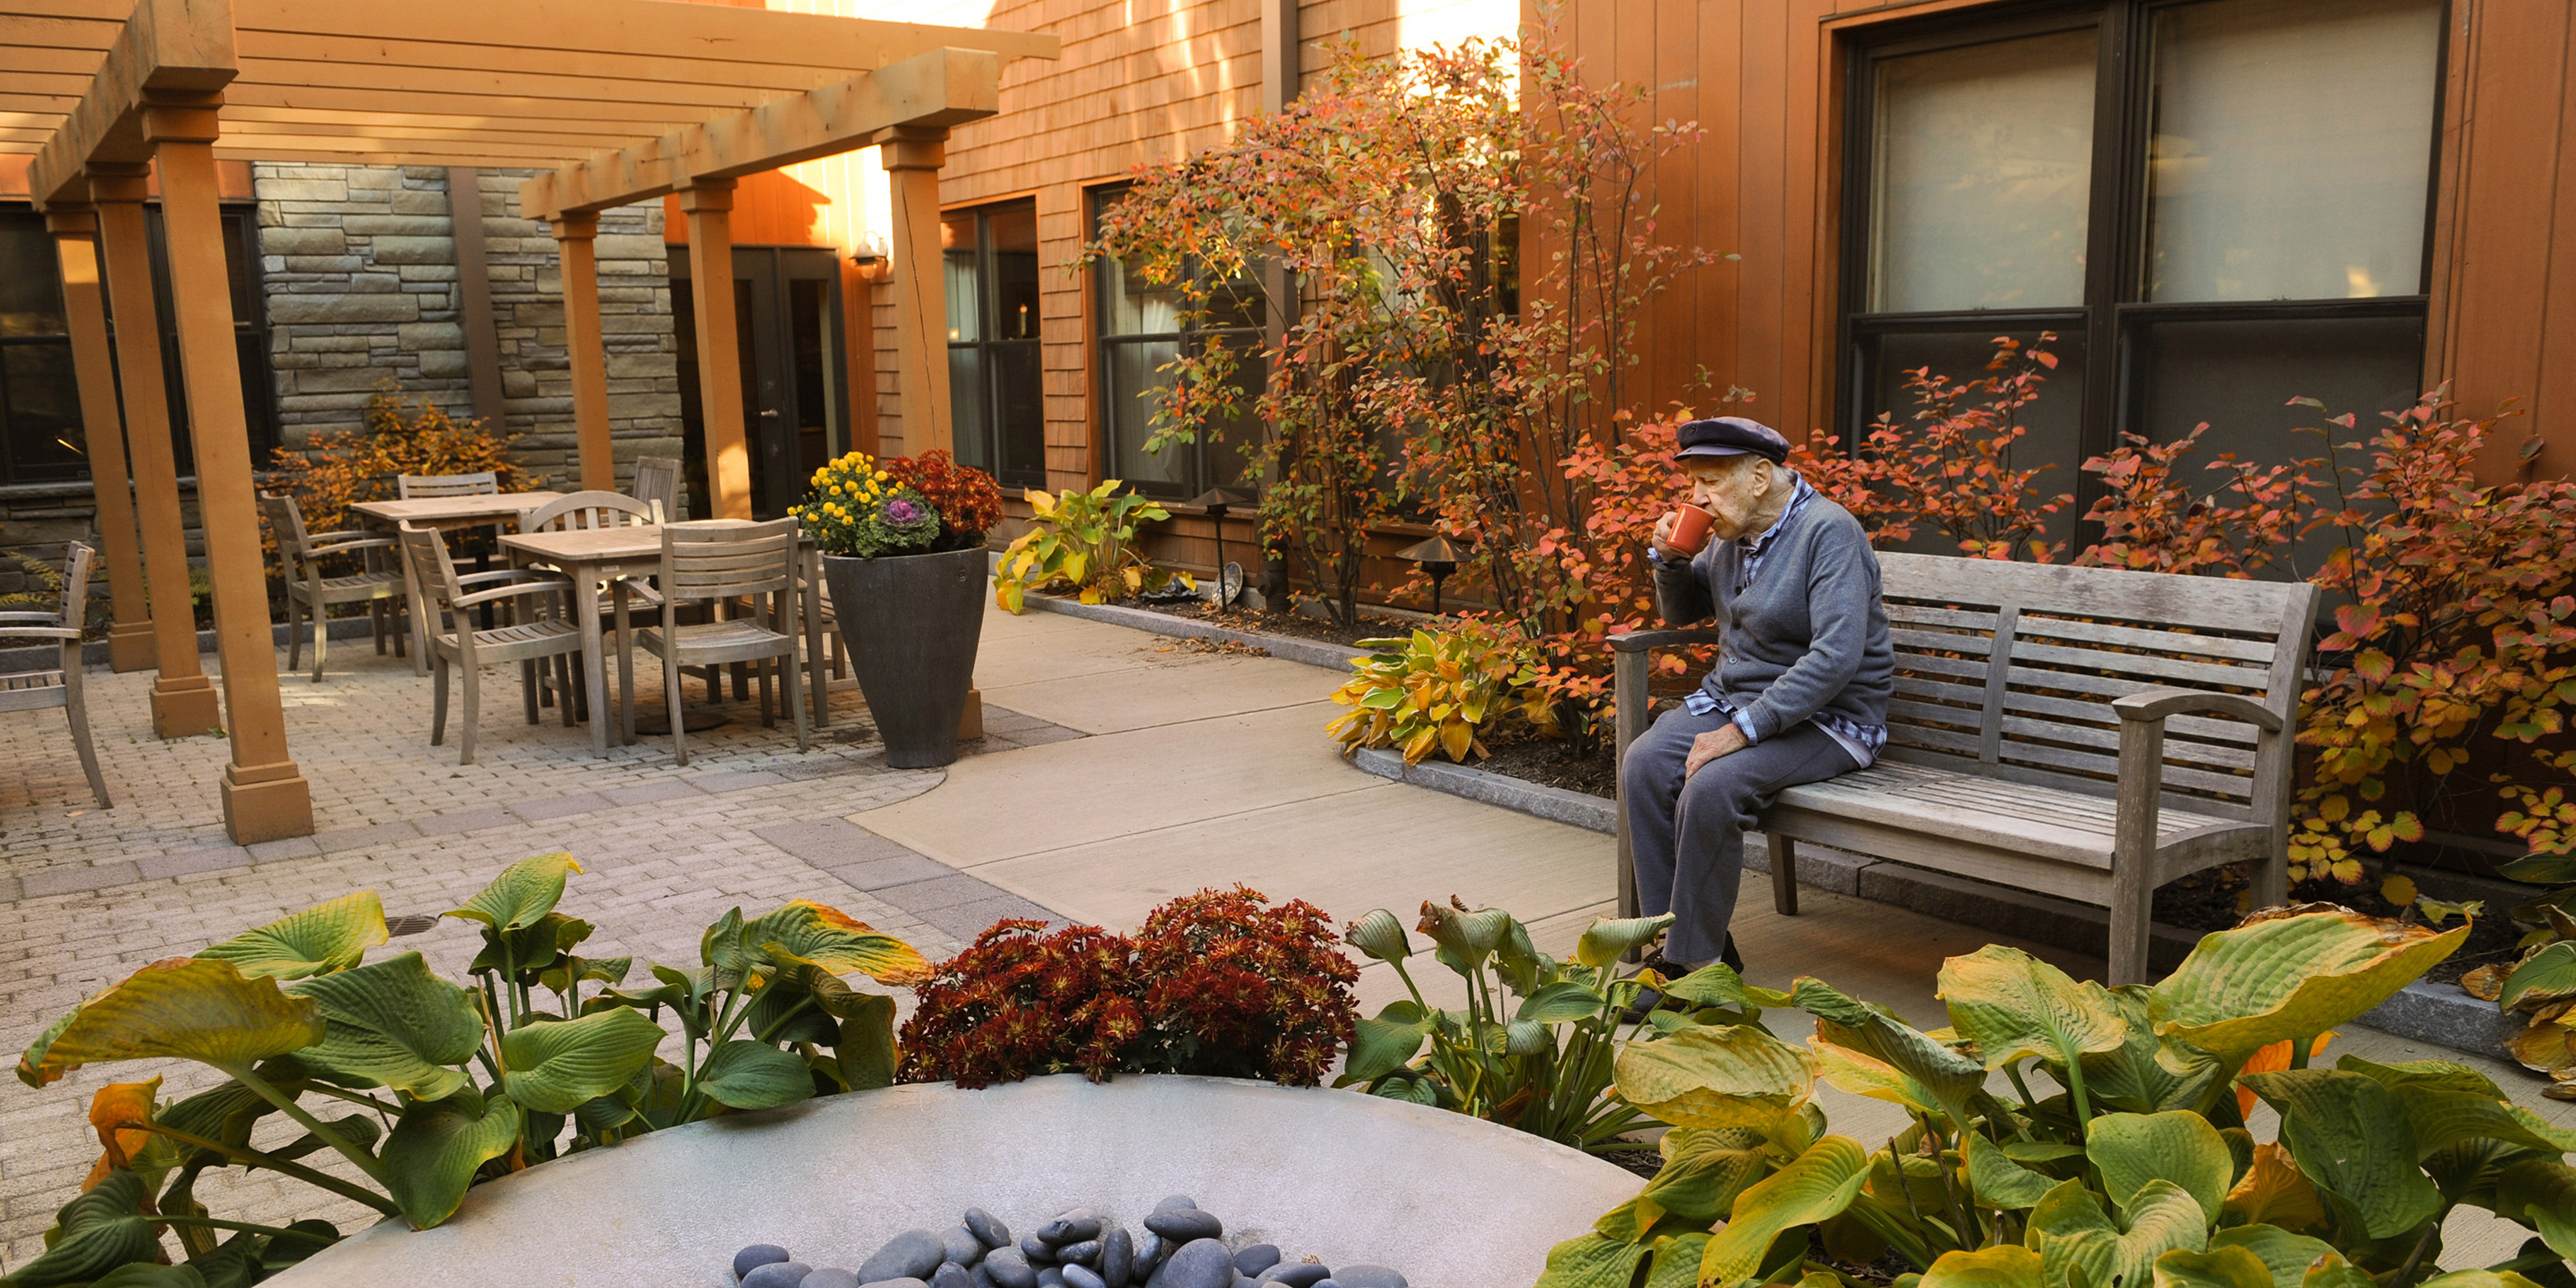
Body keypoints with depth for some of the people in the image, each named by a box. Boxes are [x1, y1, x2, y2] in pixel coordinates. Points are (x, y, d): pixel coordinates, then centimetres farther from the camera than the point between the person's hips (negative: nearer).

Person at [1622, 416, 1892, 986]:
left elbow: (1836, 657, -28)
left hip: (1825, 718, -7)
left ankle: (1693, 963, -17)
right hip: (1731, 696, 8)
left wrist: (1740, 730, -29)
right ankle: (1680, 936, -9)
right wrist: (1669, 559, 1)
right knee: (1643, 765, -18)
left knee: (1711, 787, -31)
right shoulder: (1732, 534, 7)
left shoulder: (1828, 531, -17)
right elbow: (1681, 613, 24)